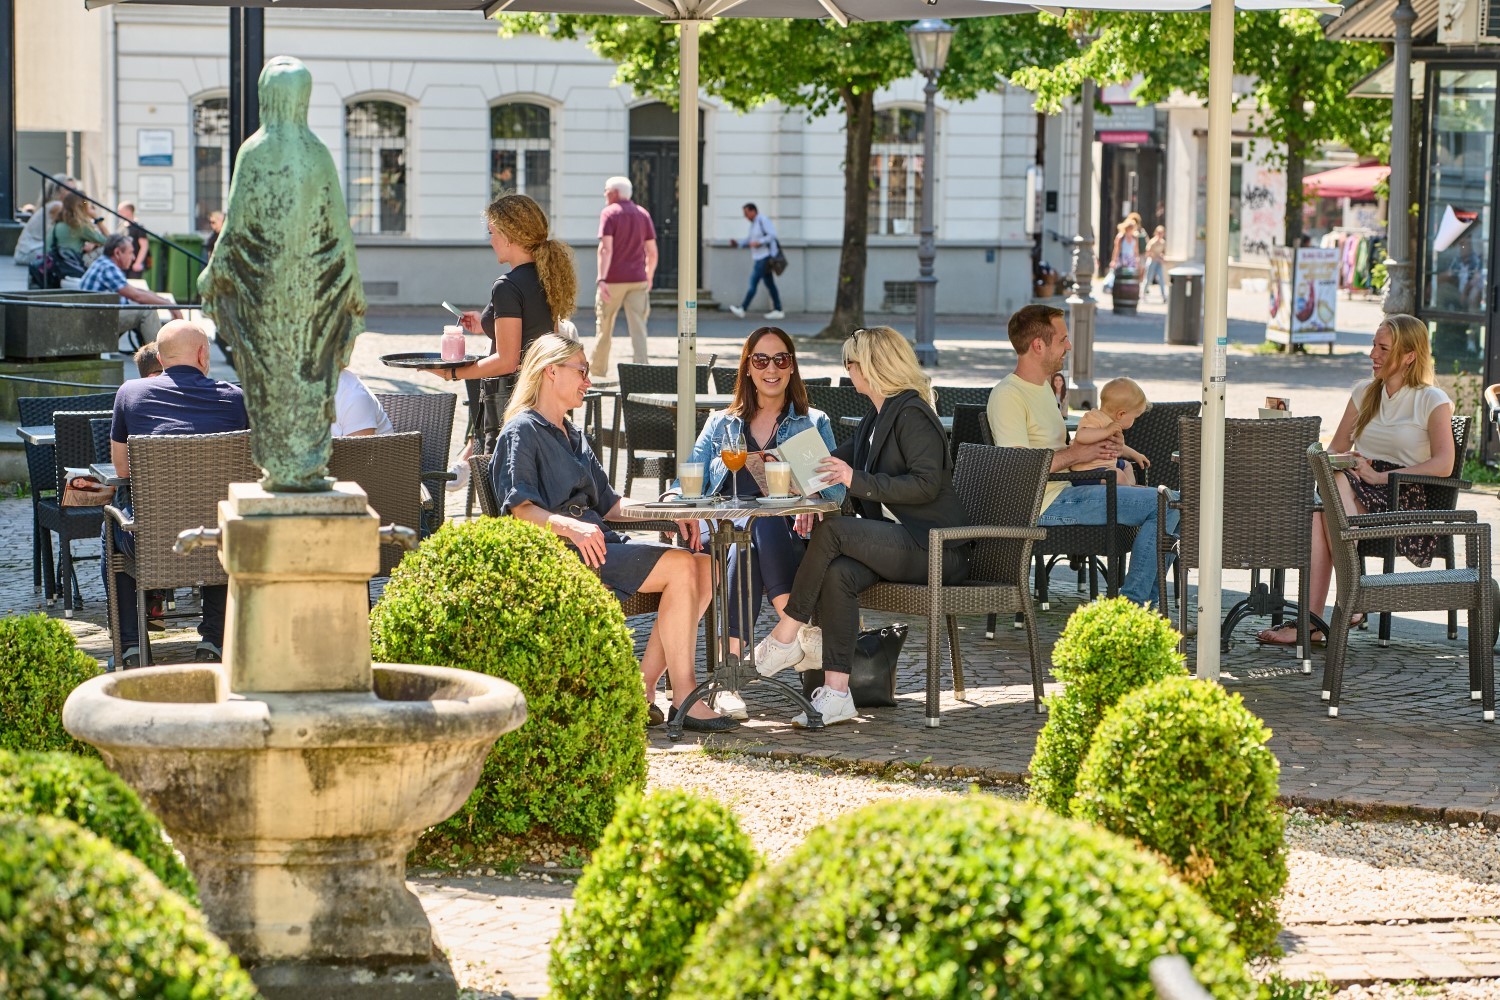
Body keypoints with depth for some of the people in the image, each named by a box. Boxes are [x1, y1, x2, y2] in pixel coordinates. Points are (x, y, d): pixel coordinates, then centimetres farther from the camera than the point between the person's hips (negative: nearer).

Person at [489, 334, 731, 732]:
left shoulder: (573, 437, 28)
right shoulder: (522, 432, 0)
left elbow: (608, 504, 24)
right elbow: (520, 510, -13)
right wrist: (570, 527, -30)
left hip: (597, 541, 9)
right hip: (556, 552, -9)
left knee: (703, 567, -11)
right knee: (679, 566, -24)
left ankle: (644, 685, -15)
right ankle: (683, 698, -24)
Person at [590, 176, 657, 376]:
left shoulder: (609, 213, -5)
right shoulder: (643, 214, 11)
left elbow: (606, 248, -16)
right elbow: (652, 251, 10)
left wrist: (601, 279, -21)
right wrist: (649, 277, 23)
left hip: (613, 279, -3)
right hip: (637, 280, 3)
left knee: (604, 327, 11)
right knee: (638, 326, -3)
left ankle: (598, 370, 22)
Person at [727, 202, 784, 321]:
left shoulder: (763, 220, -13)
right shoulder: (754, 223, 15)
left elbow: (772, 235, -20)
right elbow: (750, 240, 19)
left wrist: (759, 243, -24)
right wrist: (737, 243, 6)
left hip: (765, 257, -10)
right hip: (759, 257, 10)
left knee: (753, 283, -9)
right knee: (770, 284, 9)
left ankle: (742, 309, -8)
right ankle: (778, 311, 10)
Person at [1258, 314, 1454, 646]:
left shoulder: (1433, 401, 3)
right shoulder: (1364, 392, 21)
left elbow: (1443, 464, -11)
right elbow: (1336, 448, 20)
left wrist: (1380, 476, -16)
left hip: (1407, 498, -4)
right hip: (1356, 492, 4)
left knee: (1338, 481, -35)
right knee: (1318, 509, -33)